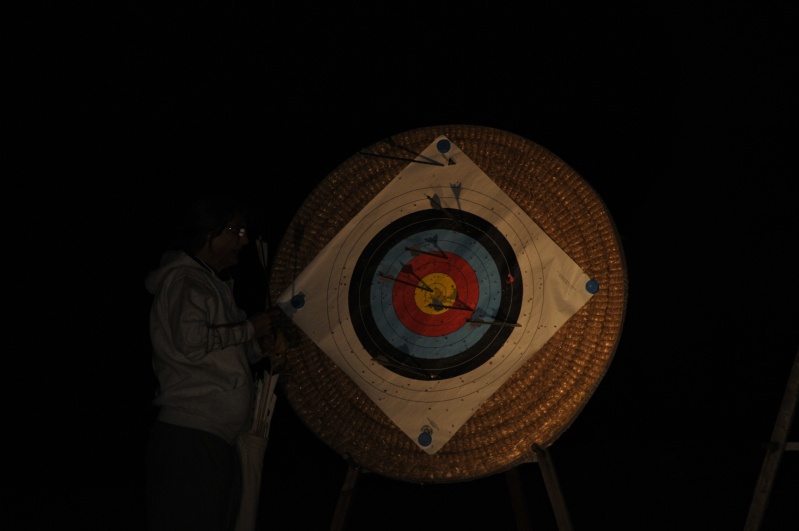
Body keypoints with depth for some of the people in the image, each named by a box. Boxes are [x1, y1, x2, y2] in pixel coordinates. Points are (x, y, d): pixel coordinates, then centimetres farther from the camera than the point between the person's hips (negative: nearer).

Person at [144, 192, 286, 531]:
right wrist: (250, 328, -12)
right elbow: (192, 342, -22)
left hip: (216, 438, 10)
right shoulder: (184, 281, -8)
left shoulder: (215, 284, 23)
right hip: (190, 437, -10)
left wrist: (261, 347, 8)